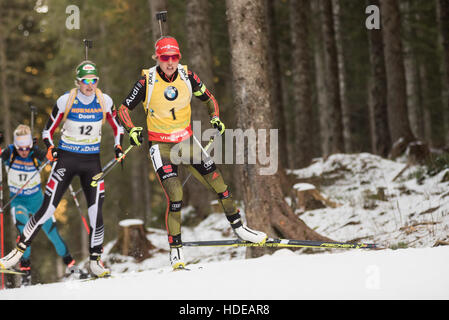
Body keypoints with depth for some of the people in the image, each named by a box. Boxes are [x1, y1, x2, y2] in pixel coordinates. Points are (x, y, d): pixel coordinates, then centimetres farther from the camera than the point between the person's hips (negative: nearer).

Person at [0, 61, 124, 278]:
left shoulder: (104, 101, -2)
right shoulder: (65, 101, -8)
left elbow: (117, 127, 13)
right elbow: (48, 130, 2)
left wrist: (118, 147, -3)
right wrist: (50, 148, -16)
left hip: (91, 160, 2)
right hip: (66, 157, -2)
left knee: (96, 211, -7)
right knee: (47, 208, -6)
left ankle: (95, 261, 5)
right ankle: (18, 251, 4)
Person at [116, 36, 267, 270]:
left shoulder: (187, 76, -5)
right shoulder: (147, 81, -13)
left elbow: (208, 99, 11)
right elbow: (124, 109, -7)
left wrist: (215, 118, -7)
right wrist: (132, 131, -23)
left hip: (186, 142, 3)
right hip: (160, 145, -3)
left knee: (219, 184, 1)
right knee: (175, 196, -18)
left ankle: (238, 228, 22)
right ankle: (175, 250, -7)